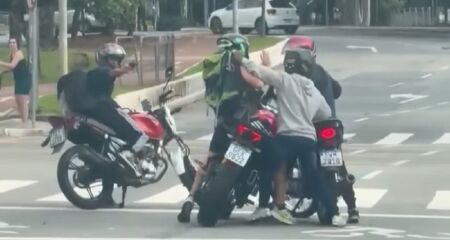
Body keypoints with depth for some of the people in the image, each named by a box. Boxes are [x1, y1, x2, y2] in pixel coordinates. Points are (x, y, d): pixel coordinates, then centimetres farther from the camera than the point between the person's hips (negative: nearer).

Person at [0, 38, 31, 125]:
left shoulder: (18, 53, -16)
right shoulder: (11, 54, 12)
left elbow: (12, 66, -30)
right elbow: (11, 68, 16)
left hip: (25, 79, -10)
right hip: (18, 79, 10)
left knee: (23, 101, -12)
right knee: (18, 101, 12)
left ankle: (25, 122, -12)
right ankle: (23, 121, 20)